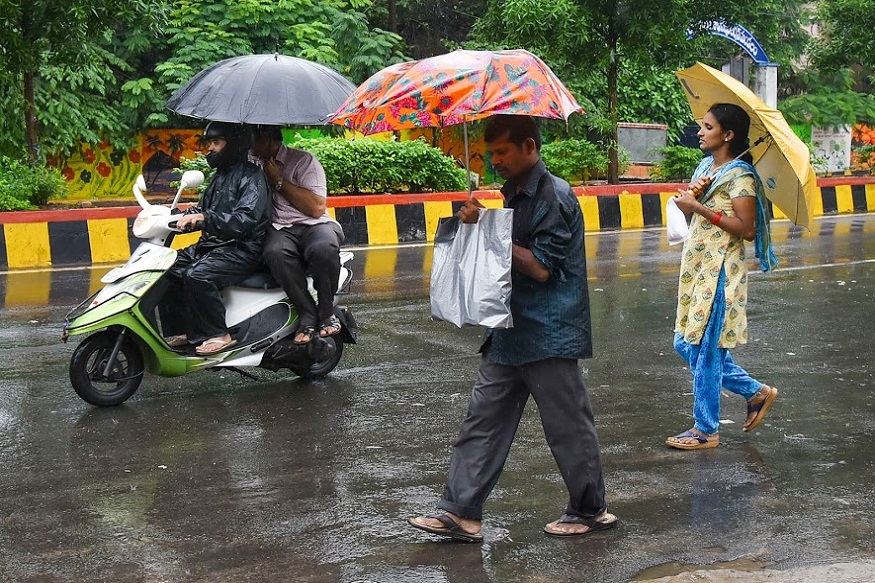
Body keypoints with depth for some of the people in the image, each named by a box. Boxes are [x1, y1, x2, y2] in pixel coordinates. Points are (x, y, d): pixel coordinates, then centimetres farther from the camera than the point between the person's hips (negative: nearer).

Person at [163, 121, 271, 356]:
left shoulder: (251, 176, -9)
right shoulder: (220, 175, 21)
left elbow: (246, 220, -23)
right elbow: (204, 209, 28)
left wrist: (204, 218, -31)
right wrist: (185, 214, 7)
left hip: (242, 248, -10)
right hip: (212, 244, 10)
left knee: (197, 275, -31)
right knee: (168, 268, -3)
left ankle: (218, 334, -18)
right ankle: (188, 330, 2)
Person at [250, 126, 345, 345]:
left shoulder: (303, 160, 4)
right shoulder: (253, 163, 20)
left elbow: (317, 208, -7)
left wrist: (278, 181, -6)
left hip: (313, 225, -2)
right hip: (279, 229, 2)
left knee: (323, 248, -39)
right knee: (274, 253, -36)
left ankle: (326, 311, -17)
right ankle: (308, 315, -26)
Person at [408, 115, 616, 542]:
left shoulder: (555, 197, -15)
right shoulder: (512, 194, 12)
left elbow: (540, 267, -20)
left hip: (548, 335, -9)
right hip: (511, 330, 9)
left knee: (568, 426, 4)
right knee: (483, 419, 7)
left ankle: (590, 511, 20)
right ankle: (460, 512, 11)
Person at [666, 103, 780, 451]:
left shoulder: (740, 176, -13)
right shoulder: (706, 165, 12)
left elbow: (747, 229, -20)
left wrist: (701, 208, -22)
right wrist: (692, 194, -7)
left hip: (720, 270, -9)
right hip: (696, 265, 9)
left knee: (705, 350, -2)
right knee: (686, 344, 14)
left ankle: (706, 431, 11)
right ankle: (757, 392, 26)